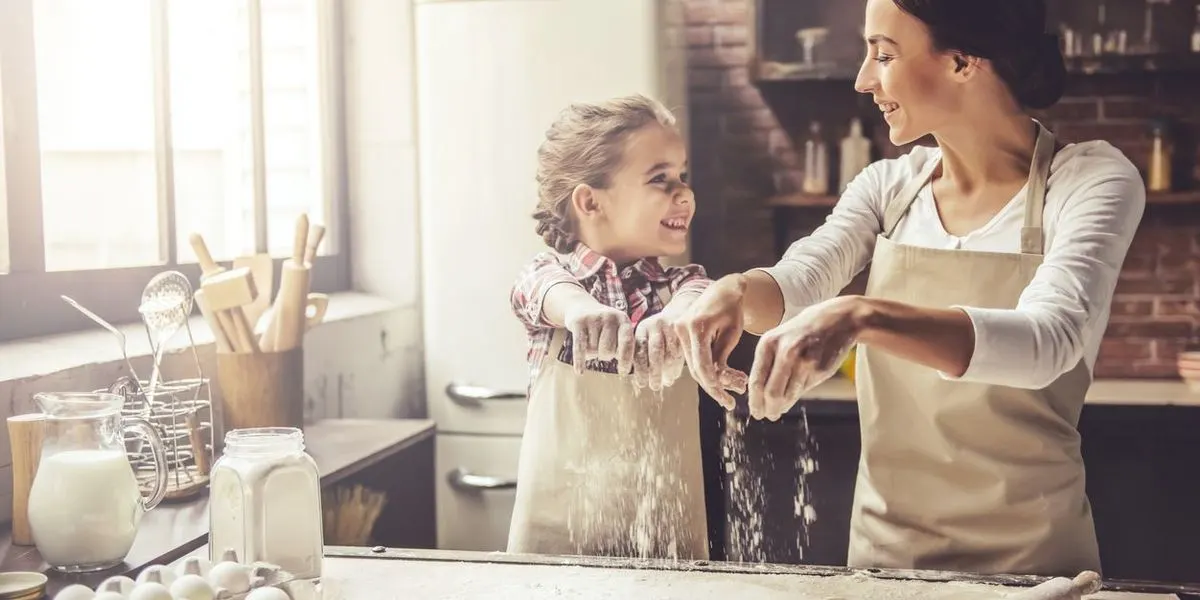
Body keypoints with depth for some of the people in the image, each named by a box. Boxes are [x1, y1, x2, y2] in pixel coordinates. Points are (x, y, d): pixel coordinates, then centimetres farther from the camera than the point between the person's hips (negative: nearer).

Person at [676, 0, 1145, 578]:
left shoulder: (1091, 179, -12)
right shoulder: (889, 184, 2)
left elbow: (1046, 341, -28)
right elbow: (796, 282, -10)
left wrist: (861, 316, -41)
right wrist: (736, 291, -33)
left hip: (1028, 552, -4)